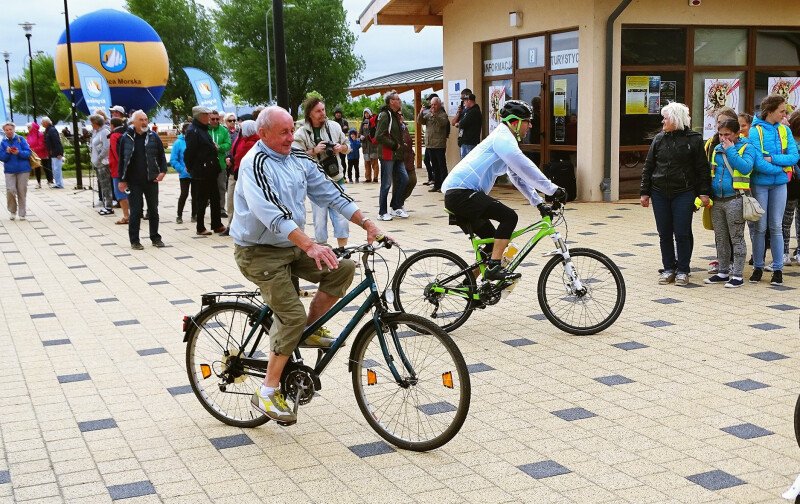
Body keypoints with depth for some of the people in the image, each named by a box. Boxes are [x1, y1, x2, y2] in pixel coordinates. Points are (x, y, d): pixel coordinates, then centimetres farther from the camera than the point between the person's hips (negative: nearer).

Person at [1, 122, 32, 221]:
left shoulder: (20, 139, 0)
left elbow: (28, 153, -4)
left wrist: (19, 152, -21)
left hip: (23, 169, -1)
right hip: (9, 170, 1)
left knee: (22, 192, 2)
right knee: (10, 190, -12)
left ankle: (22, 213, 14)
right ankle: (12, 211, 10)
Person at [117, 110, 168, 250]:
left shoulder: (153, 136, 2)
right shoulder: (126, 138, -1)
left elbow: (161, 155, 4)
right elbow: (122, 160, 2)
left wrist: (163, 171, -10)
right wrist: (122, 180, -1)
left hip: (151, 180, 2)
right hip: (134, 182, -2)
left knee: (153, 210, 9)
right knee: (135, 211, 2)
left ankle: (155, 237, 21)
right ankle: (134, 240, 10)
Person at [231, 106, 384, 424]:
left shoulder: (299, 159, 5)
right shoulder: (255, 164, -19)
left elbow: (329, 193, 5)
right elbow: (272, 214, -33)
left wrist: (367, 224, -6)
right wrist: (311, 246, -44)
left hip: (293, 247, 8)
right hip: (260, 253, -7)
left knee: (343, 269, -8)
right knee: (293, 316, -15)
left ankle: (311, 330, 9)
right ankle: (267, 393, -3)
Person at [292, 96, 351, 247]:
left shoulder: (334, 126, 5)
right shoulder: (301, 133, -6)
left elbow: (347, 146, 15)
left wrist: (341, 148, -6)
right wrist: (314, 151, -21)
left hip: (336, 180, 2)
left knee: (341, 219, -1)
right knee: (320, 221, 1)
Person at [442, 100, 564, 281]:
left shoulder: (505, 140, 23)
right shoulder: (503, 138, -10)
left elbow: (518, 177, 24)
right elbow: (526, 168, -20)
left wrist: (539, 203, 17)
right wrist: (553, 190, -17)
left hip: (455, 195, 11)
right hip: (460, 193, -11)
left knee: (492, 240, 14)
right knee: (509, 217, -18)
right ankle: (494, 268, -18)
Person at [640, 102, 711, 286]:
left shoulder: (694, 139, -1)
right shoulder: (659, 139, 8)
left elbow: (702, 168, 0)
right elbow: (648, 167, 10)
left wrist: (704, 192, -5)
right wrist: (644, 192, 7)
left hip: (683, 194, -3)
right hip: (660, 193, 4)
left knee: (682, 233, -1)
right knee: (664, 234, 7)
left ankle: (683, 270, 10)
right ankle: (669, 269, 17)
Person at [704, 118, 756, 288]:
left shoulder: (747, 147, -4)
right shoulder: (717, 149, 13)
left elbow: (746, 168, -20)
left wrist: (731, 150, -15)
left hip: (735, 199, -6)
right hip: (717, 199, 6)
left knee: (736, 238, -1)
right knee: (720, 238, 13)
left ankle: (737, 275, 5)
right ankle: (723, 272, 24)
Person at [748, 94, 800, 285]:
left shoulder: (785, 130, 3)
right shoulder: (755, 131, -9)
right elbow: (758, 162, -16)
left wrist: (772, 158, -16)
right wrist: (781, 168, -11)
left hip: (779, 184, 3)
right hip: (760, 184, -3)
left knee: (776, 227, 7)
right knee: (760, 227, 4)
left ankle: (778, 268, 13)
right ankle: (758, 267, 15)